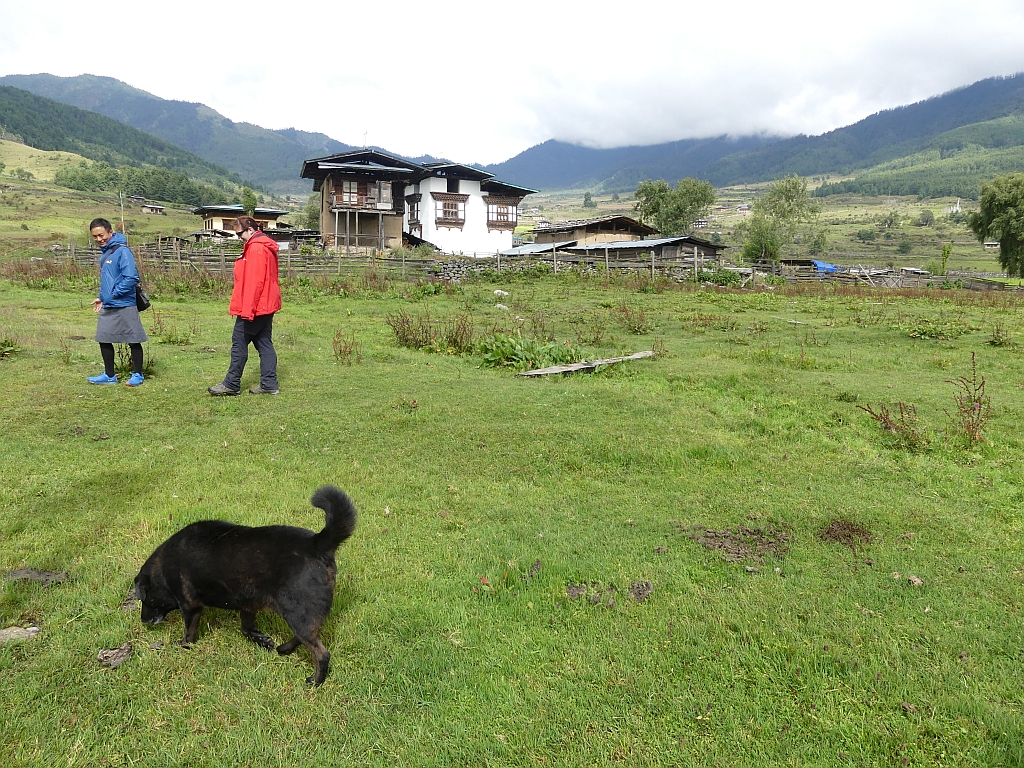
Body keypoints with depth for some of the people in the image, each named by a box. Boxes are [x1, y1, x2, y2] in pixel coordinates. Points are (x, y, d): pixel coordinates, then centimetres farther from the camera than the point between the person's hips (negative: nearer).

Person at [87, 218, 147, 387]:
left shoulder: (122, 251, -14)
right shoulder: (104, 253, 14)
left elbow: (132, 278, -21)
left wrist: (114, 293, -15)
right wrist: (101, 297, 16)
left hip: (124, 305, -9)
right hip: (107, 307, 9)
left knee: (133, 341, 2)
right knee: (104, 340, 12)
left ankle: (137, 375, 13)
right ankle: (109, 375, 22)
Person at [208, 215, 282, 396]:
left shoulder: (255, 248, -15)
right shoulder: (266, 246, 16)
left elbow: (254, 281, -22)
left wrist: (247, 309, -21)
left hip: (254, 306, -10)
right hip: (267, 305, 10)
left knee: (239, 343, -1)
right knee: (264, 343, 9)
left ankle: (231, 384, 7)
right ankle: (269, 384, 10)